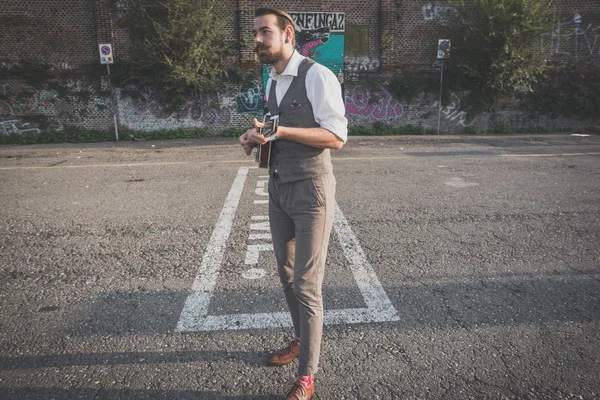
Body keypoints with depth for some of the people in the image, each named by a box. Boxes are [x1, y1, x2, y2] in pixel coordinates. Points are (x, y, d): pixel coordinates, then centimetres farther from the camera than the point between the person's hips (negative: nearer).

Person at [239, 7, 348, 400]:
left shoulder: (318, 76, -11)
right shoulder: (271, 82, 13)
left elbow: (336, 136, -17)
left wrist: (279, 131, -23)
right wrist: (256, 139, 1)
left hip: (311, 191, -8)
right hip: (278, 188, 8)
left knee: (307, 284, -2)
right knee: (286, 274, 18)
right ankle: (302, 340, 41)